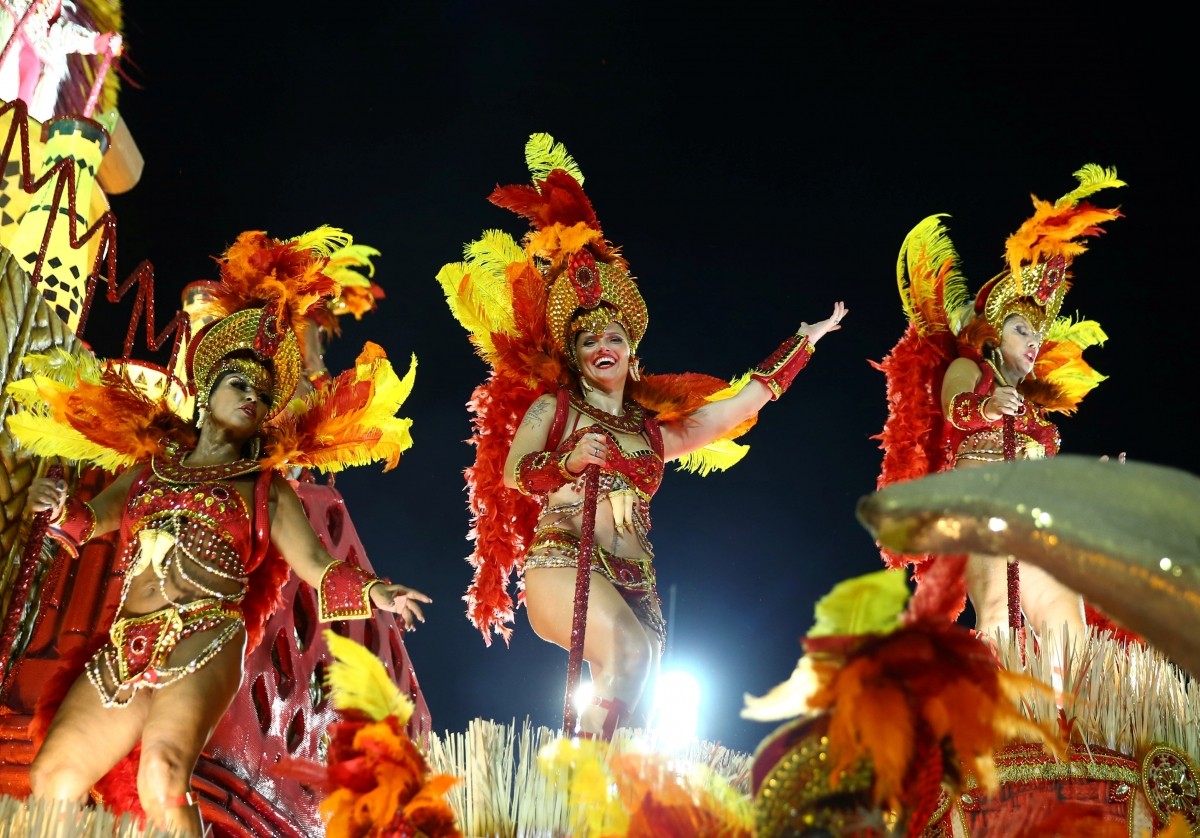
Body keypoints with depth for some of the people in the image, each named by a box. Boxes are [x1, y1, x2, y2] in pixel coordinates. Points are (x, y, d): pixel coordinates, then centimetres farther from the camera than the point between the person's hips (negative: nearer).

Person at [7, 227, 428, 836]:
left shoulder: (266, 488, 14)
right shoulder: (152, 468, 24)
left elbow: (318, 568, 6)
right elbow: (91, 521, 19)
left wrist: (374, 592, -12)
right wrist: (62, 507, -4)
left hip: (203, 646, -4)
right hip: (124, 650, 4)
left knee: (162, 772, -28)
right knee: (51, 783, -2)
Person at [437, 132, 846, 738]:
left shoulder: (654, 431, 20)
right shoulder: (552, 406, 12)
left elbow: (743, 400, 22)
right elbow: (513, 471, 1)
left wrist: (805, 342, 26)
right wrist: (570, 461, -17)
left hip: (633, 583, 5)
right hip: (562, 561, -5)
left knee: (616, 707, -7)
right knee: (629, 650, -31)